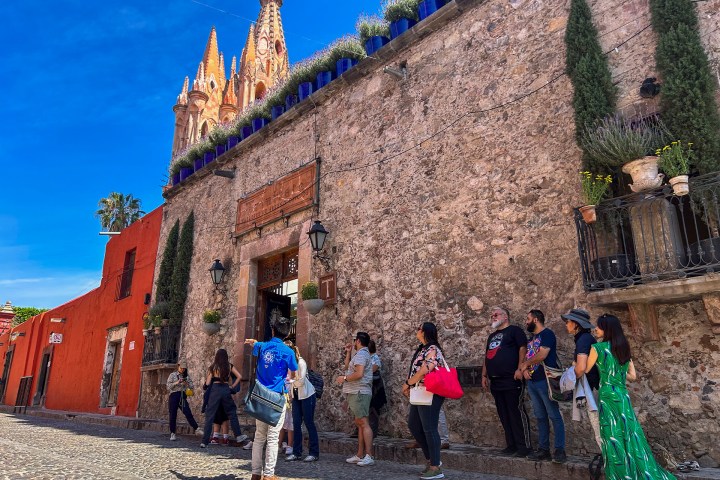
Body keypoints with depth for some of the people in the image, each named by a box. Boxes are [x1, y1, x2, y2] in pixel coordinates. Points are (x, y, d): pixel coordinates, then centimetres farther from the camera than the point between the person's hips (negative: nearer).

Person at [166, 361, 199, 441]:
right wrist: (176, 383, -17)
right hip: (174, 396, -1)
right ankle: (172, 433, 12)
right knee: (173, 415, 1)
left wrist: (187, 384, -13)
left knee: (188, 413, -8)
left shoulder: (187, 376, 11)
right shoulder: (173, 375, 6)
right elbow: (168, 386, -3)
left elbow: (192, 387, 6)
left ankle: (196, 429, -8)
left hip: (183, 396, 1)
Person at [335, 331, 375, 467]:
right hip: (356, 393, 11)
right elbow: (348, 367, 25)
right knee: (359, 423, 10)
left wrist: (344, 378, -11)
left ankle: (368, 456, -13)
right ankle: (360, 455, 14)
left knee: (363, 423, -12)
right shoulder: (362, 354, 21)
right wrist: (348, 352, 20)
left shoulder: (361, 354, -12)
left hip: (359, 393, -11)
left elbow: (359, 374, -24)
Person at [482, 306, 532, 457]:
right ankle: (511, 445, 18)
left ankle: (524, 446, 2)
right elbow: (487, 357, 24)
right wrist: (484, 375, 18)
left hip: (512, 381, -8)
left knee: (517, 413, -6)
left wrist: (519, 369, -19)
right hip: (495, 382, 8)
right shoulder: (492, 336, 23)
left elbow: (523, 348, -11)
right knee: (504, 415, 10)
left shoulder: (514, 330, 0)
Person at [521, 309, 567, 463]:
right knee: (540, 417, 10)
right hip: (532, 382, 9)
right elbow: (526, 358, 20)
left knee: (554, 416, -5)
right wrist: (524, 369, -1)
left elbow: (542, 355, -17)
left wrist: (526, 364, -4)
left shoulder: (547, 334, -6)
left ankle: (560, 450, -2)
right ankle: (543, 449, 15)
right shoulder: (531, 339, 20)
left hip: (546, 381, -8)